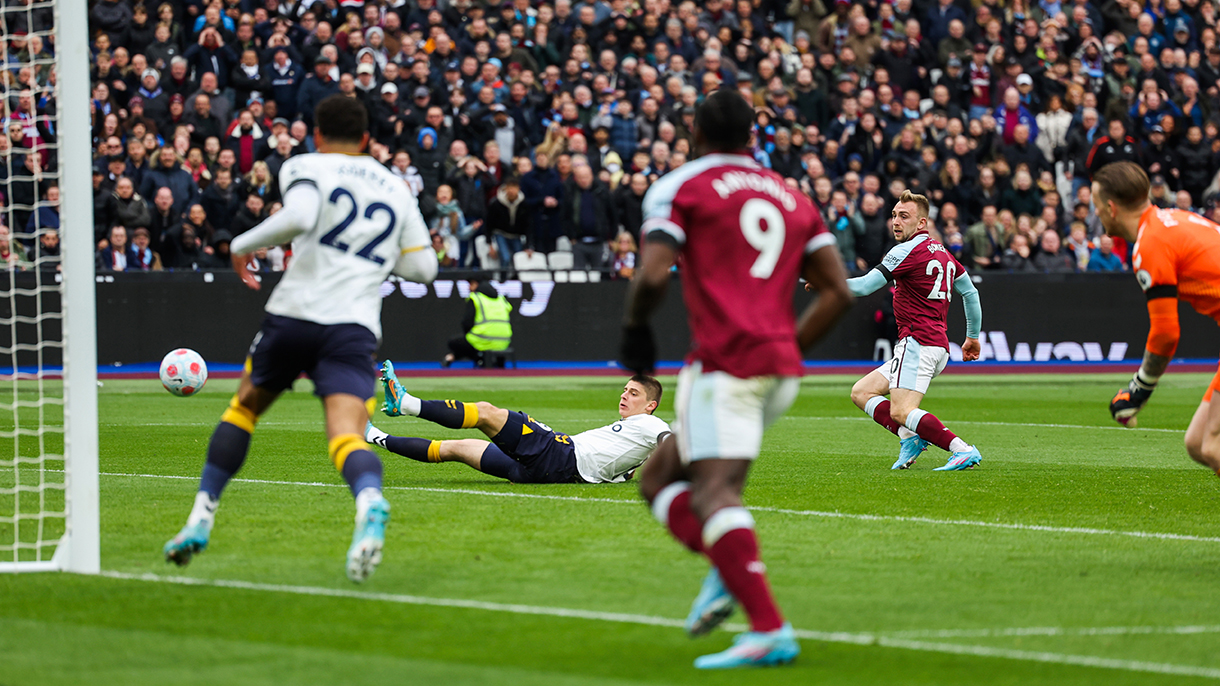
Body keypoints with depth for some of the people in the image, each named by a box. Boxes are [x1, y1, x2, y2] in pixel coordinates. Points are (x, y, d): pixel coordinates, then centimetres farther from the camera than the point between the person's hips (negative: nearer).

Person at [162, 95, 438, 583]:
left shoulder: (305, 168, 8)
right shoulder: (395, 189, 20)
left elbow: (298, 217, -15)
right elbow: (423, 267, 18)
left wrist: (244, 244, 0)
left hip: (294, 313, -1)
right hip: (355, 324, 1)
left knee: (244, 407, 23)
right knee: (347, 435, -15)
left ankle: (202, 517, 23)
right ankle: (370, 505, -48)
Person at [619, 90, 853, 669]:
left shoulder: (679, 187, 3)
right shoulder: (792, 198, 21)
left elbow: (652, 276, -9)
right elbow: (838, 292, 15)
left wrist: (635, 328, 9)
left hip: (725, 359, -7)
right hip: (781, 367, 7)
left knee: (713, 492, -15)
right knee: (659, 478, 17)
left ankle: (769, 628, -30)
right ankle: (728, 571, -6)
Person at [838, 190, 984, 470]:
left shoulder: (908, 250, -9)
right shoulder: (941, 252, 19)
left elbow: (864, 286, -10)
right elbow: (971, 293, 25)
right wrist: (973, 337, 31)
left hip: (918, 341, -10)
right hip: (939, 346, 10)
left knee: (900, 411, -20)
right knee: (861, 392, 11)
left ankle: (963, 450, -27)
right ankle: (909, 437, -7)